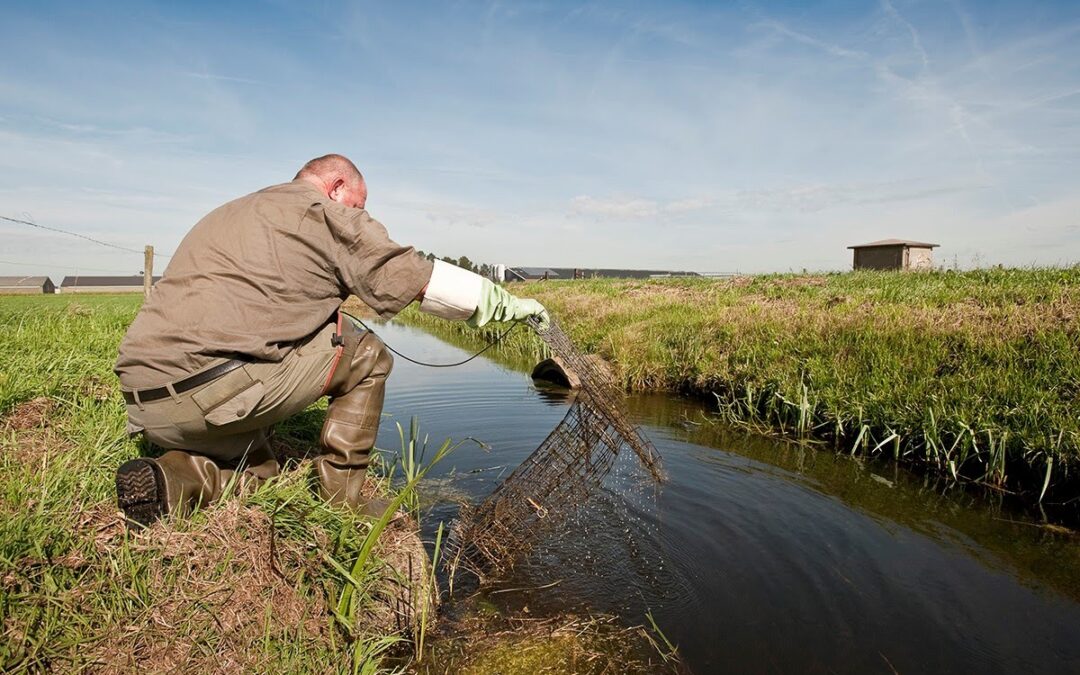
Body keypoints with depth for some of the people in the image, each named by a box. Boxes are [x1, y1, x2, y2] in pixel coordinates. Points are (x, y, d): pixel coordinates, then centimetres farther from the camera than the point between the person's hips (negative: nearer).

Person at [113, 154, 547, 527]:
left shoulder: (228, 214, 29)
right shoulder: (325, 212, 3)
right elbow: (420, 278, -1)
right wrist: (505, 303, 9)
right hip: (219, 387, -9)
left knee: (257, 467, 32)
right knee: (368, 357, 10)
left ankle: (178, 476, 3)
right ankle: (343, 499, 10)